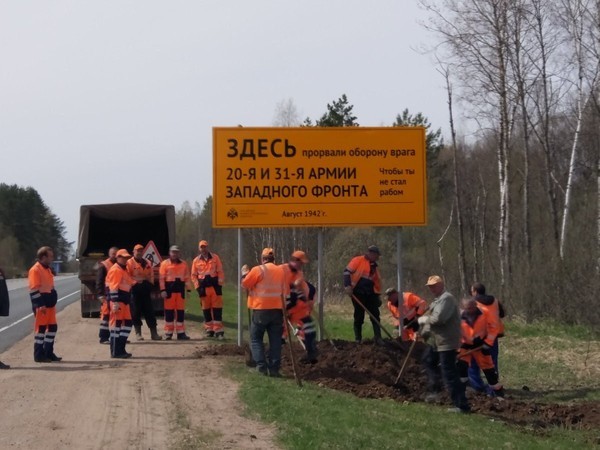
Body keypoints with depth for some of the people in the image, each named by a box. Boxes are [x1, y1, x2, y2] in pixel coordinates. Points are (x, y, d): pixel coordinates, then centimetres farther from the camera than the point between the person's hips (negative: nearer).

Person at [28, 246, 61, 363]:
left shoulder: (47, 269, 16)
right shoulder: (35, 270, -14)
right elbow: (34, 289, -19)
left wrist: (53, 302, 21)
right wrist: (40, 305, -22)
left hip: (50, 304, 9)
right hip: (41, 305, -9)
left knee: (53, 327, 10)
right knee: (41, 328, -5)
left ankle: (48, 352, 18)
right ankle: (38, 355, 1)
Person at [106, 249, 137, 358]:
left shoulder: (124, 270, 19)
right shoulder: (116, 270, -12)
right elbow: (113, 287, -19)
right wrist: (115, 303, -24)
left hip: (125, 301, 10)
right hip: (117, 301, -10)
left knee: (127, 323, 12)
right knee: (116, 324, -6)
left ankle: (121, 349, 18)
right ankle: (115, 352, -4)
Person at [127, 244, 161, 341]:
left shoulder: (147, 263, 14)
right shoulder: (129, 263, -3)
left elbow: (151, 275, 16)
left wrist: (150, 284, 3)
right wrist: (136, 281, -15)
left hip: (146, 289, 4)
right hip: (135, 289, -4)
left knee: (149, 311, 3)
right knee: (136, 312, -1)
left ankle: (154, 333, 3)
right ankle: (138, 333, 6)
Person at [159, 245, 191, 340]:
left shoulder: (183, 264, 11)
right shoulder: (164, 264, 0)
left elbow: (187, 277, 13)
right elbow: (161, 278, -4)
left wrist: (188, 289, 7)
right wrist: (163, 290, -11)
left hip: (180, 289, 3)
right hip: (169, 289, -3)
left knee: (181, 311, 4)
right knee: (169, 311, 0)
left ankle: (181, 333, 8)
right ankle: (168, 333, 6)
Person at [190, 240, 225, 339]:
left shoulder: (215, 257, 3)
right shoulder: (196, 260, 7)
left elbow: (220, 272, 2)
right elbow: (194, 275, 9)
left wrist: (220, 284, -5)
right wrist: (198, 287, -2)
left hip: (215, 286, -2)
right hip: (203, 287, 2)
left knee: (217, 308, -5)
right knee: (206, 309, 8)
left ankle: (218, 330, -5)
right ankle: (209, 329, 17)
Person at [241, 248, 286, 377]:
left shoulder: (258, 270, -8)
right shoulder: (281, 271, 7)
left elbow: (245, 285, -2)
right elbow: (285, 292, 10)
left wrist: (244, 274, 15)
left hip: (261, 309, -4)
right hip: (277, 309, 4)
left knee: (256, 339, 6)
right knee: (275, 341, 7)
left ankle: (262, 366, -5)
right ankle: (274, 368, 4)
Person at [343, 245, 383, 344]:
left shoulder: (374, 265, 17)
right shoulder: (358, 260, -4)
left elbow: (377, 281, 23)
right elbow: (347, 271, -13)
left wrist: (377, 295, 21)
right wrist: (347, 286, -23)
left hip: (370, 293, 6)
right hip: (358, 292, -6)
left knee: (375, 315, 0)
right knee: (359, 316, -1)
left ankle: (378, 338, 2)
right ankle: (358, 338, 8)